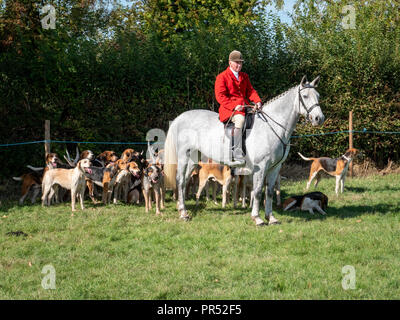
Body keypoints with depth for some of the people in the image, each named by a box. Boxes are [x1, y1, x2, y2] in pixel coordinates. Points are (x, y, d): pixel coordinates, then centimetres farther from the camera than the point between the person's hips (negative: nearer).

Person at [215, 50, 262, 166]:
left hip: (245, 107, 7)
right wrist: (234, 106, -20)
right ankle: (238, 156, -44)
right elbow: (220, 96, -7)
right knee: (240, 119, -37)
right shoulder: (222, 77, 2)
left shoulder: (244, 76, 23)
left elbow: (250, 91, 18)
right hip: (229, 109, -7)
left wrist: (257, 101, -4)